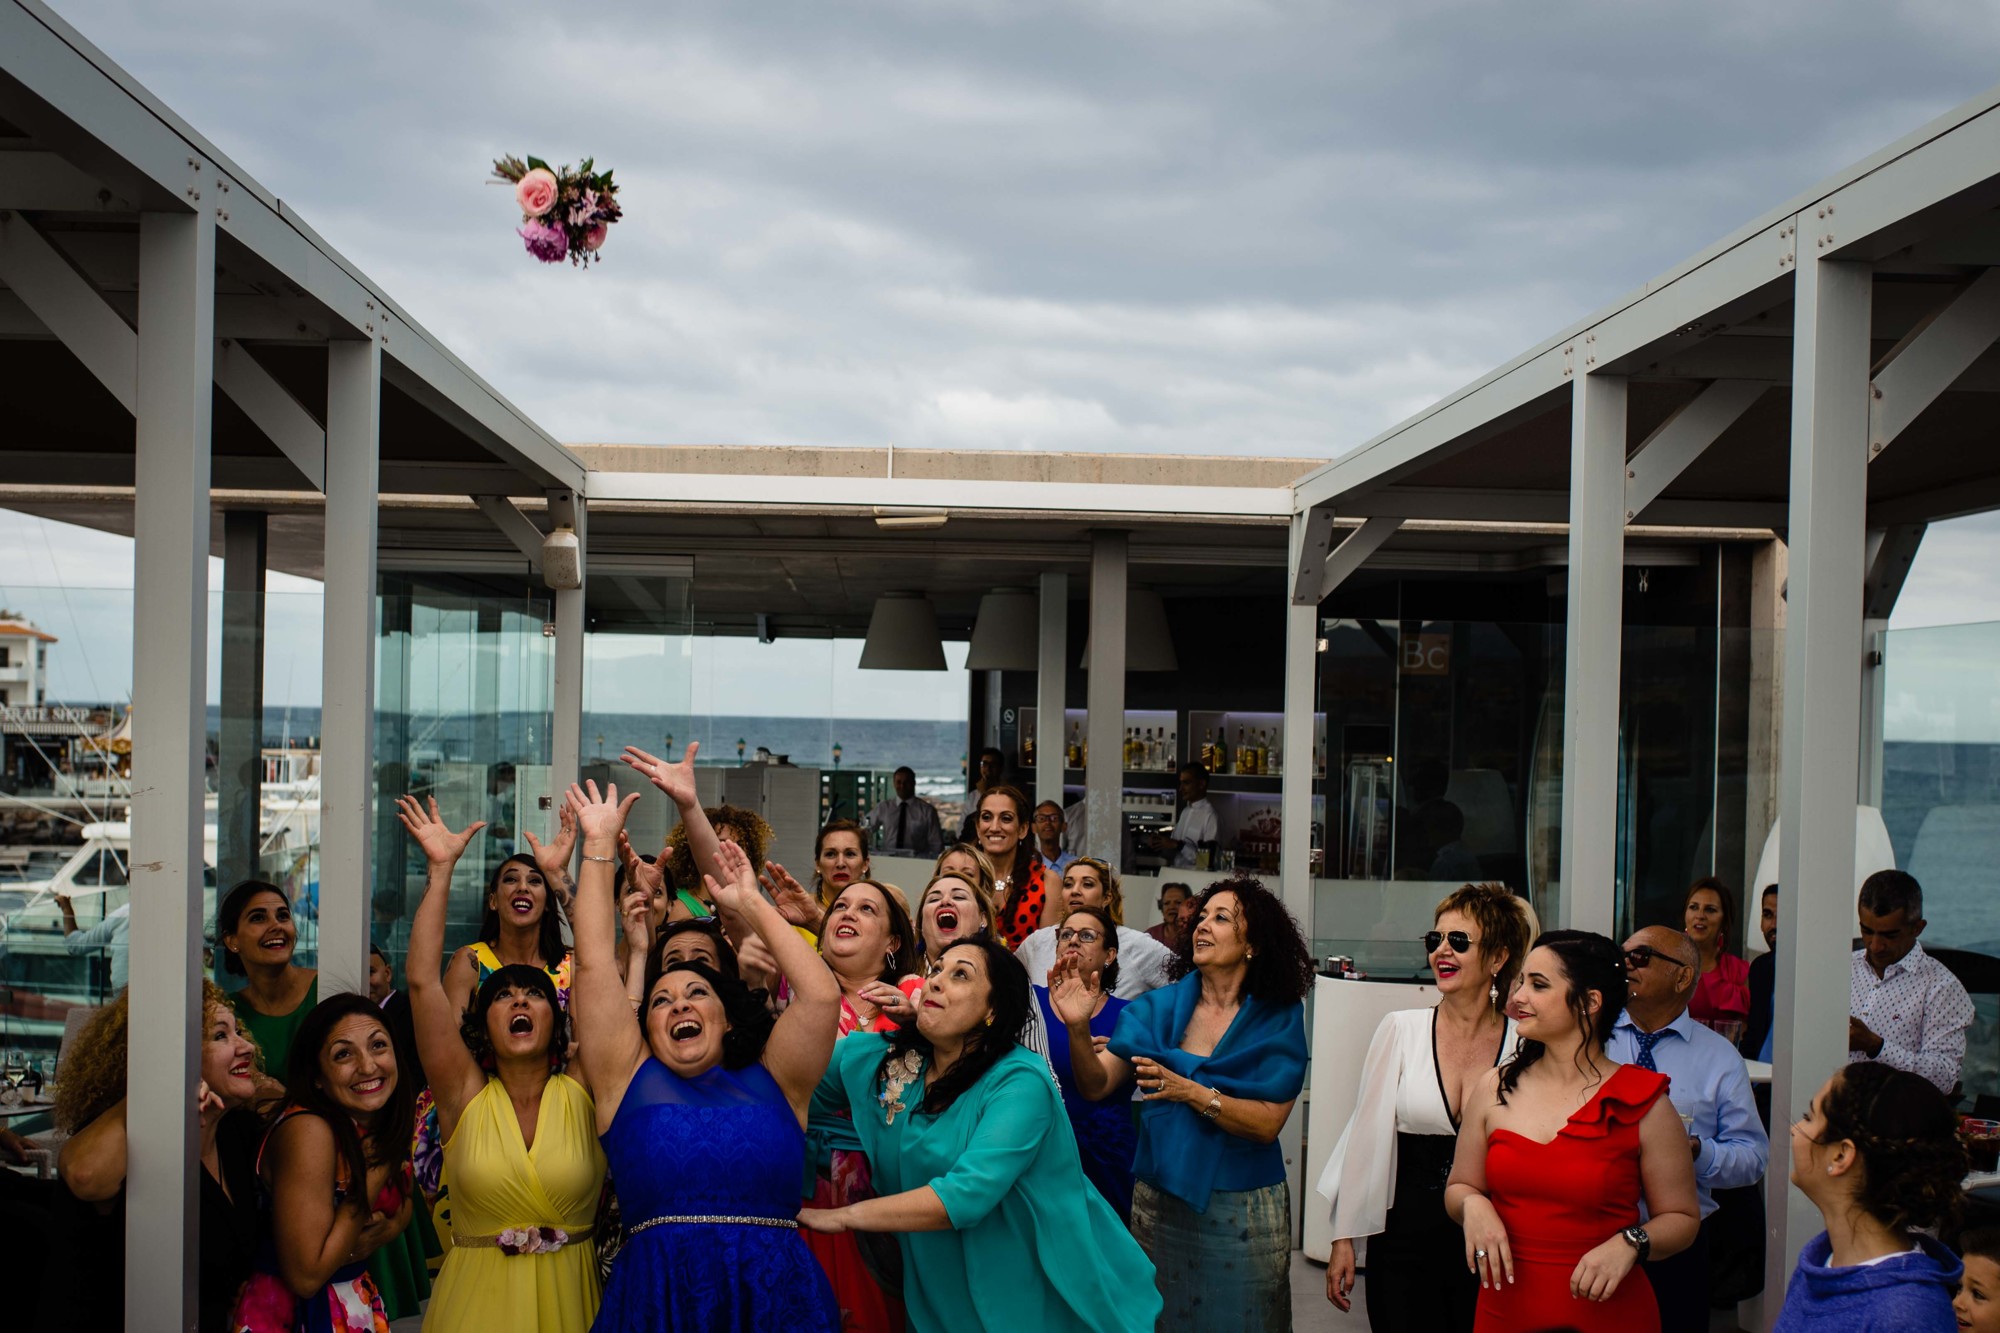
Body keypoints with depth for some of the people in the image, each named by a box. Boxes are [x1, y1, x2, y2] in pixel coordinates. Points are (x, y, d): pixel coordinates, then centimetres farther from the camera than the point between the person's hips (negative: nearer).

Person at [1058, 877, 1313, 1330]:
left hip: (1241, 1208, -2)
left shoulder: (1277, 1020, -6)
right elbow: (1097, 1085, -5)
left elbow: (1267, 1123, -14)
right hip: (1158, 1199, 3)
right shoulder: (1159, 1008, 2)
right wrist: (1078, 1027, -23)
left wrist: (1191, 1093, -26)